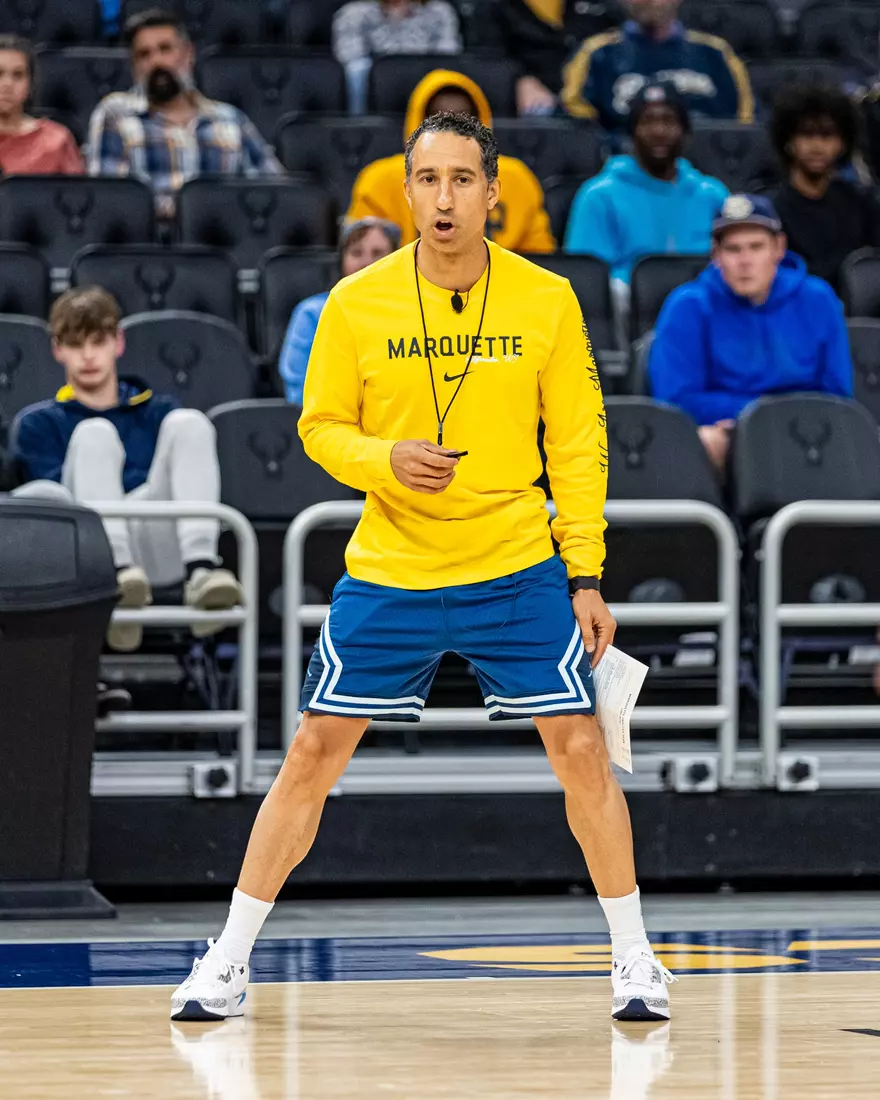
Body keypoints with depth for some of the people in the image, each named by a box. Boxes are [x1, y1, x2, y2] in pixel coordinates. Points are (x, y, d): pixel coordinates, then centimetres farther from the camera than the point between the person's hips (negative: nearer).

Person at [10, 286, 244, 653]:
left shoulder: (155, 412, 27)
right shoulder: (37, 423, 19)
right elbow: (54, 492, 5)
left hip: (157, 541, 2)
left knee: (189, 423, -15)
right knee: (94, 433, -21)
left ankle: (201, 569, -39)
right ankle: (117, 571, -46)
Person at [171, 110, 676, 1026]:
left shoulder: (548, 301, -4)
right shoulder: (354, 305, -5)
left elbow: (578, 445, 1)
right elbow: (319, 427, 4)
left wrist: (585, 576, -4)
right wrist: (386, 460, -17)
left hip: (518, 571, 0)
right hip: (387, 574, 0)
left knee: (581, 751, -3)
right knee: (314, 754, 0)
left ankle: (634, 958, 13)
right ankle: (228, 961, 11)